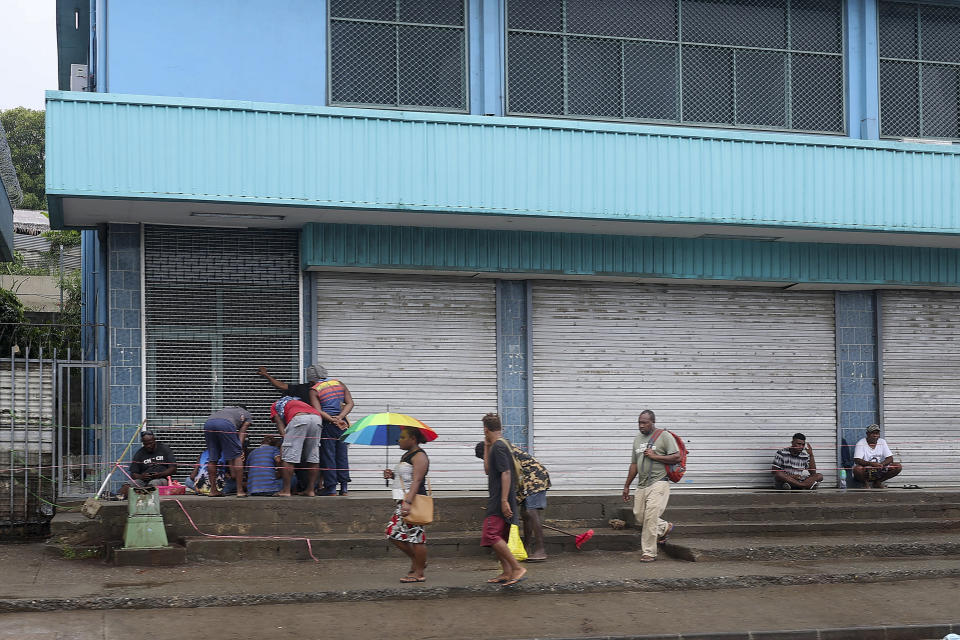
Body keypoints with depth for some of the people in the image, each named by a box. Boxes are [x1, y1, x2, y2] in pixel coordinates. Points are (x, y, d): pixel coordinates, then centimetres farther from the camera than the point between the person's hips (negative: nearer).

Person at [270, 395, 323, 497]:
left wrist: (285, 439, 3)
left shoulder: (275, 406, 30)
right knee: (313, 457, 13)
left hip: (299, 418, -5)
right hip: (317, 417, 5)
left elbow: (280, 423, 13)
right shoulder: (295, 402, 43)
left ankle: (286, 490, 0)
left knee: (289, 457, 0)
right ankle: (310, 490, 14)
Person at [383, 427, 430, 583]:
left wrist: (408, 502, -30)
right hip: (403, 501, 10)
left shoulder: (419, 456, -11)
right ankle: (416, 561, 22)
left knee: (416, 535, -6)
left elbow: (416, 481, -21)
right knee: (393, 533, 9)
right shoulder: (406, 456, 20)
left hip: (413, 500, -10)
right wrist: (392, 475, 8)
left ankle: (419, 573, 0)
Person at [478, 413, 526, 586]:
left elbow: (506, 473, -20)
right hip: (496, 501, 10)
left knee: (491, 535, -17)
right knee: (498, 538, 12)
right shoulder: (497, 446, 18)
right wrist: (486, 447, 19)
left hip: (499, 500, -10)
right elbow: (488, 470, 22)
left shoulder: (498, 447, -13)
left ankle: (517, 568, -18)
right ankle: (507, 572, 12)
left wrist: (504, 501, -24)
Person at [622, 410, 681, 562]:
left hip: (658, 483, -7)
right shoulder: (637, 439, 16)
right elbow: (634, 465, 22)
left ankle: (649, 553, -5)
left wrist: (654, 456, -14)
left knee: (650, 517, -12)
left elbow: (677, 457, -10)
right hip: (642, 485, 7)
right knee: (639, 515, 7)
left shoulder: (664, 436, -4)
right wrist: (626, 486, 20)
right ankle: (665, 528, 32)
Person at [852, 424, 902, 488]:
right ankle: (866, 483, -5)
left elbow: (890, 458, -2)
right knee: (857, 469, -39)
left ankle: (877, 482, 1)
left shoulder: (882, 442, 4)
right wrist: (871, 464, -37)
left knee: (898, 466, -13)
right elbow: (857, 460, -21)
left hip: (880, 471, 5)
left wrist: (882, 464, -24)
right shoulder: (861, 443, -10)